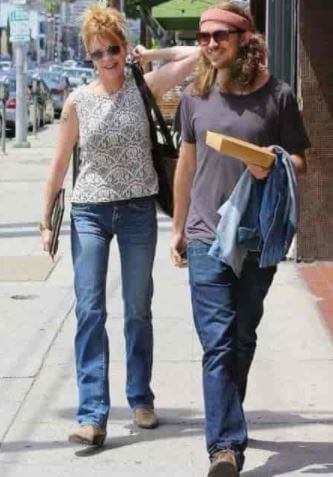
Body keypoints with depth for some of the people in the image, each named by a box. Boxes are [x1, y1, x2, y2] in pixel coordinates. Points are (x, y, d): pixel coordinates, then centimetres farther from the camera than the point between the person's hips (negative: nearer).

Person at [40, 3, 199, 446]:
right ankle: (93, 415, -10)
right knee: (89, 312, -7)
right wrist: (46, 219, 4)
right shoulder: (78, 101, -2)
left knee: (138, 310, 12)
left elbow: (196, 54, -9)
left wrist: (148, 55, -1)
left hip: (138, 210, 0)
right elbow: (60, 164, 4)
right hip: (89, 212, 0)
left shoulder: (144, 88, -2)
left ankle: (141, 399, 27)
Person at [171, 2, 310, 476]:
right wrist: (178, 227, 20)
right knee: (218, 342, -8)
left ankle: (226, 424, 31)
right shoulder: (196, 97, 6)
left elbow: (300, 161, 4)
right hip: (207, 237, 0)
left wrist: (273, 166, -19)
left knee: (242, 339, 13)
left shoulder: (277, 95, -2)